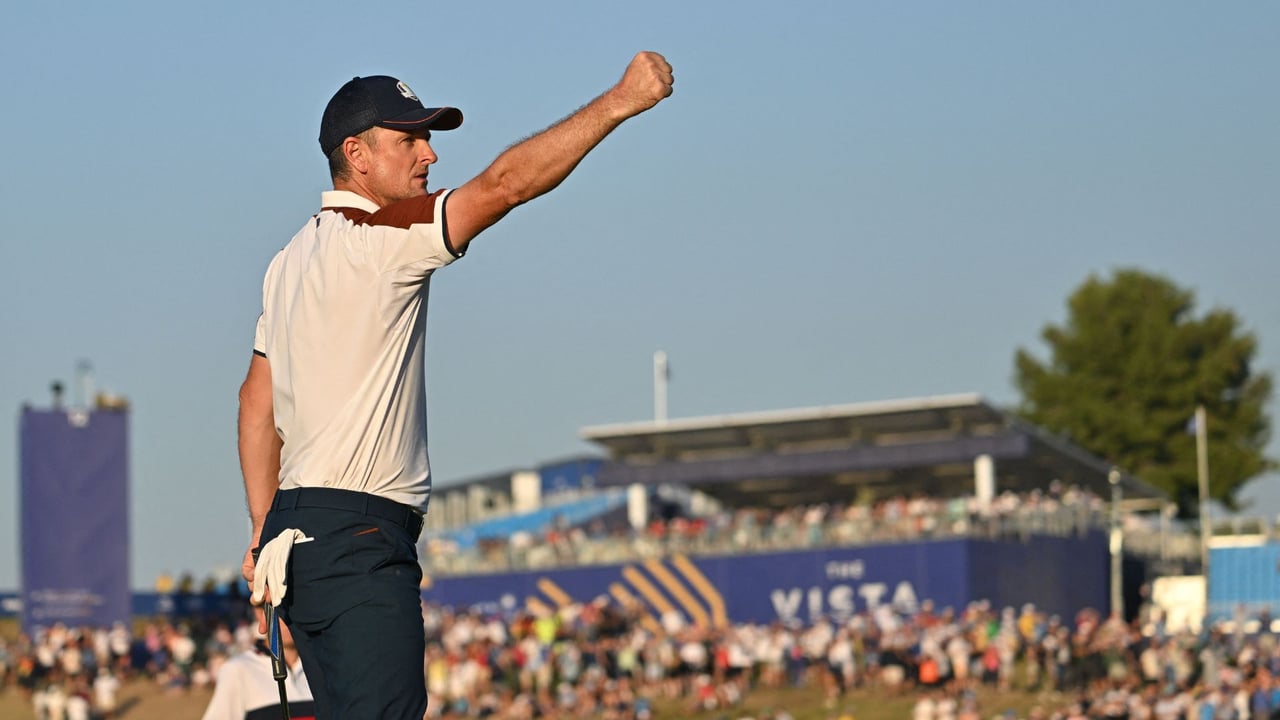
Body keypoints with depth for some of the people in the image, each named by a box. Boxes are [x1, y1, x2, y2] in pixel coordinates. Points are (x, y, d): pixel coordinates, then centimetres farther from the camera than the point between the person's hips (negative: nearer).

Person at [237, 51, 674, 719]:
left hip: (299, 529, 10)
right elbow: (505, 184, -18)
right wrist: (622, 100, -16)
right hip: (356, 542, -10)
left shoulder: (291, 258, 18)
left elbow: (257, 400, 20)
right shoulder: (375, 238, -10)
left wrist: (266, 533, 21)